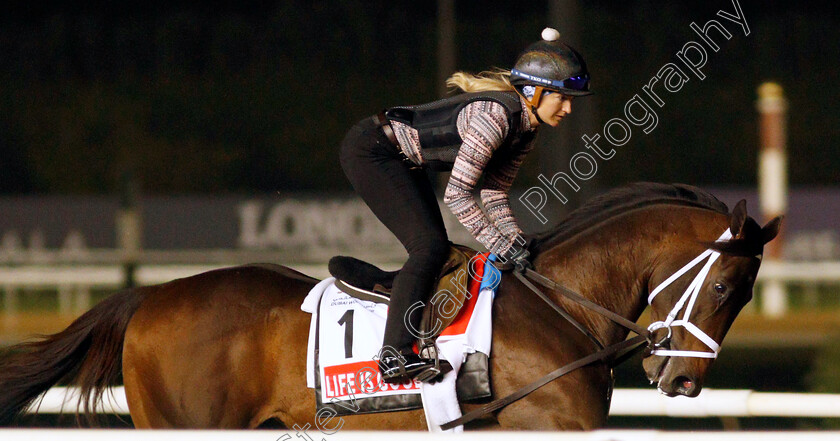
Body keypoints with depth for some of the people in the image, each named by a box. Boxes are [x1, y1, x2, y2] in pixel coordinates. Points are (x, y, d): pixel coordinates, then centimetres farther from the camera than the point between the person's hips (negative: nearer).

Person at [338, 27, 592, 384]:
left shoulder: (525, 129, 1)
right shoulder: (495, 114, -27)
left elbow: (494, 195, 7)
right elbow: (456, 195, -27)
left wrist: (518, 245, -7)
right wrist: (500, 245, -25)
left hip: (404, 163, 10)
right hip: (370, 150, -10)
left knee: (436, 249, 9)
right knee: (429, 247, -19)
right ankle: (396, 355, -24)